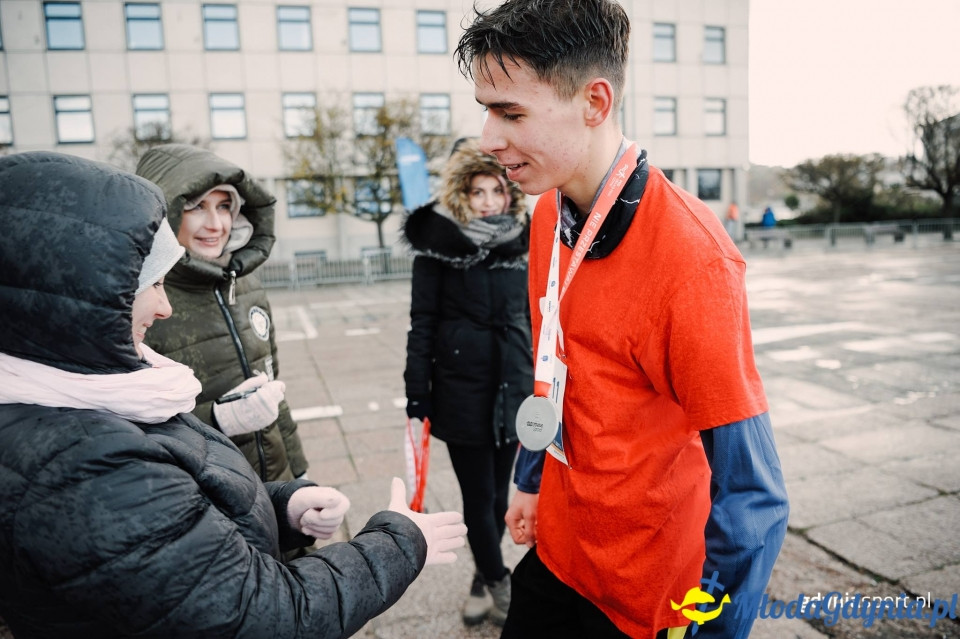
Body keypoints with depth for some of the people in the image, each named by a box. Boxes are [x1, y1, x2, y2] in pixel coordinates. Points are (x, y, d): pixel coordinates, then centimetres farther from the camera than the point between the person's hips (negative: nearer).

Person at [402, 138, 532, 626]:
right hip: (460, 387, -3)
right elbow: (422, 321, -5)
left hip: (512, 385, 3)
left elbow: (534, 316, 10)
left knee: (498, 490, 14)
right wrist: (417, 395, -7)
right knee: (478, 494, 5)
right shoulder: (438, 242, -7)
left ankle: (484, 581, 35)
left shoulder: (521, 240, 3)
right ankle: (498, 584, 26)